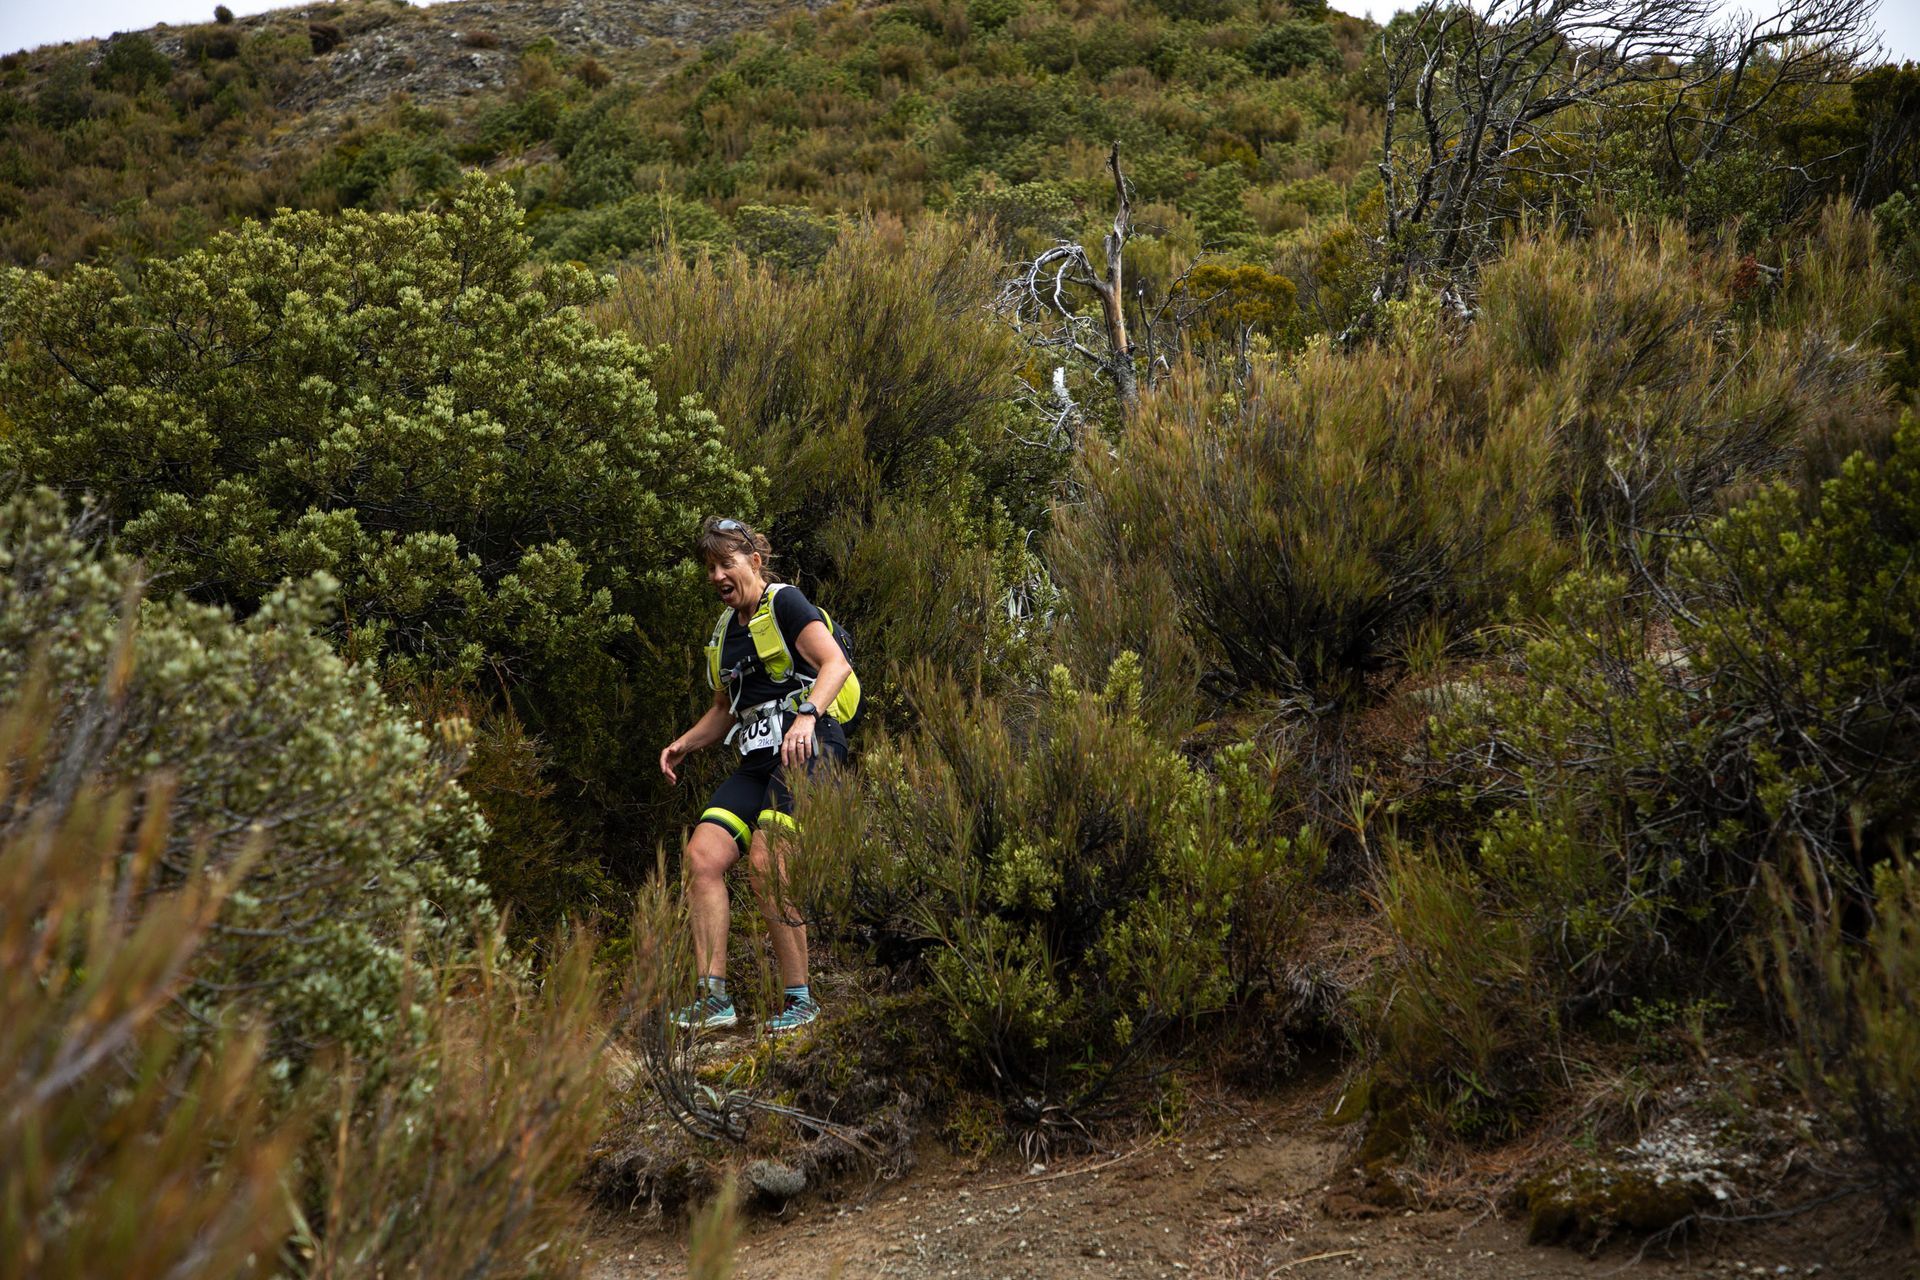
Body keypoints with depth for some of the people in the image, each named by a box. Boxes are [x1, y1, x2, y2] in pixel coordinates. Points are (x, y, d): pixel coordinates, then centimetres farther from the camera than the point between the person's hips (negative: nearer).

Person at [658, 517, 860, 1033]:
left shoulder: (785, 603, -2)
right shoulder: (725, 630, 22)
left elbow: (836, 664, -15)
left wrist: (807, 716, -31)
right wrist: (684, 744, 15)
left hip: (808, 746, -8)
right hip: (757, 761, 8)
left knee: (766, 864, -22)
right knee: (702, 857, -10)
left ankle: (800, 1000, -13)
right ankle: (713, 999, -11)